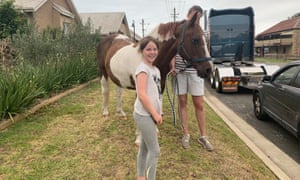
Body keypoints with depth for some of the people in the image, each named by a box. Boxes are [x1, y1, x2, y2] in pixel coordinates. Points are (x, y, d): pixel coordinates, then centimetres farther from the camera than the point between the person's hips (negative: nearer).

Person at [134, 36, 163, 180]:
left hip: (149, 115, 9)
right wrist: (155, 113, -20)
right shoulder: (143, 69, -16)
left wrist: (157, 112, 11)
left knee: (144, 148, 18)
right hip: (144, 115, -9)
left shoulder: (155, 69, 12)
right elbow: (142, 95, -23)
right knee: (154, 150, -1)